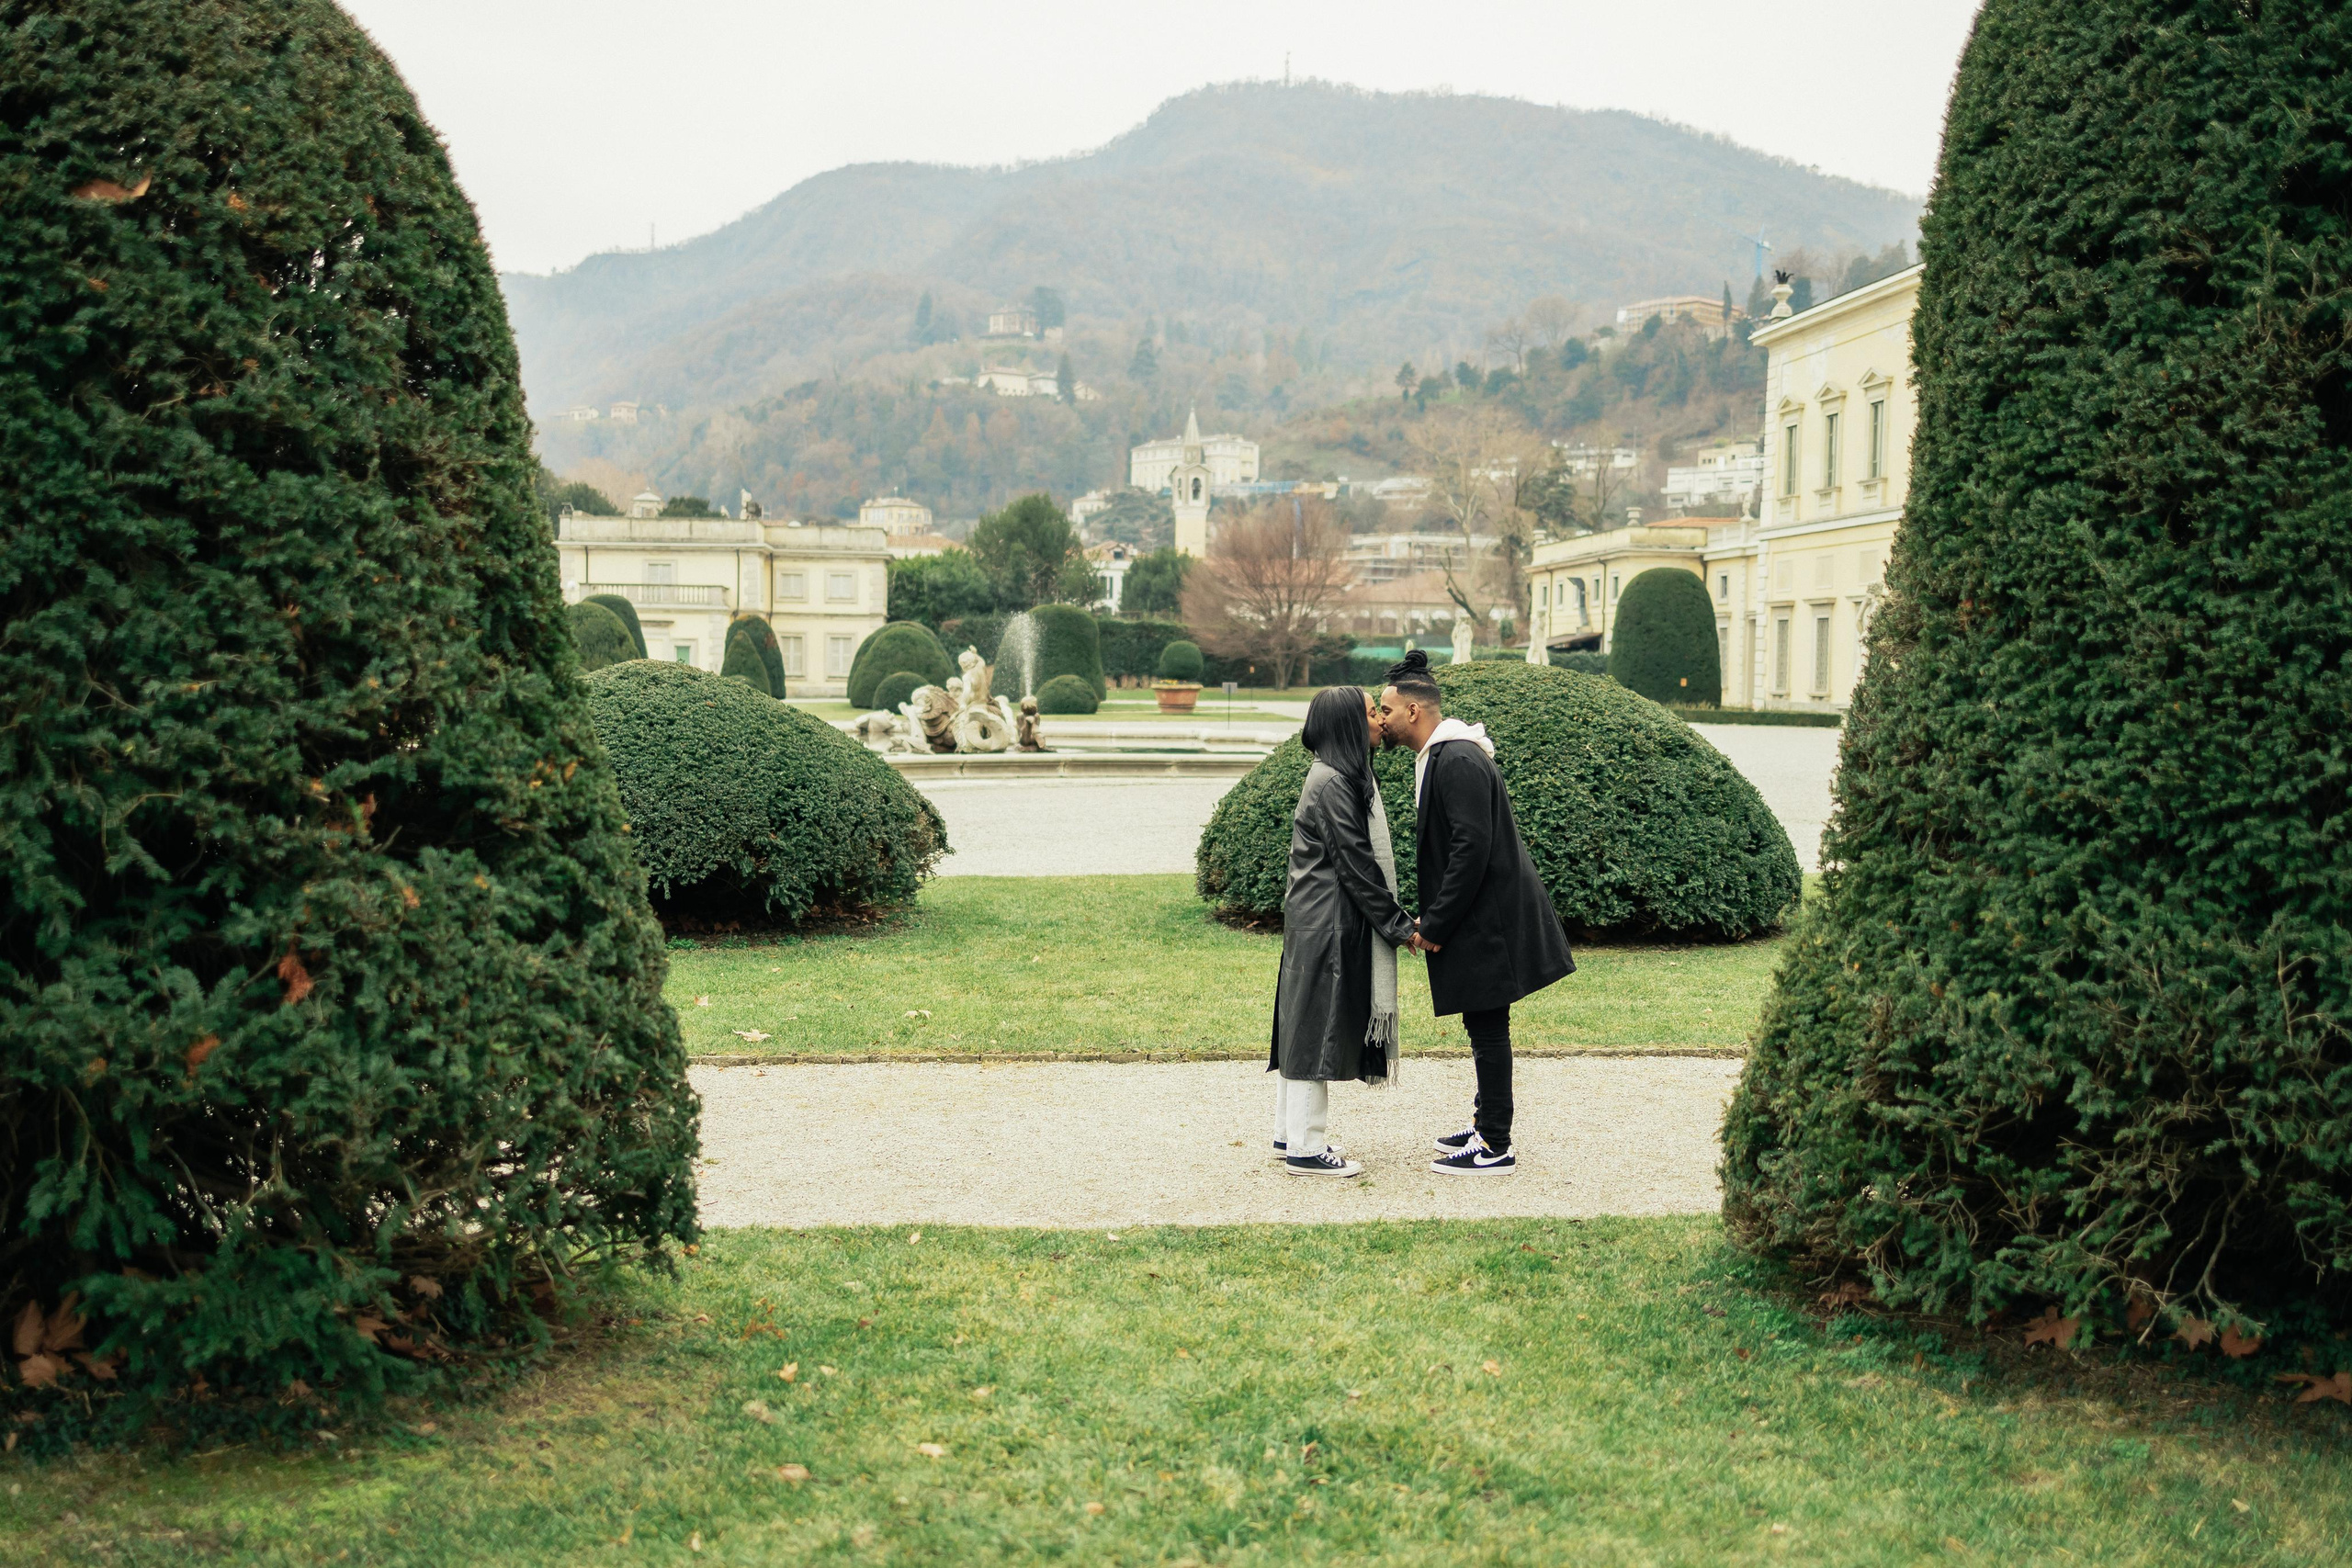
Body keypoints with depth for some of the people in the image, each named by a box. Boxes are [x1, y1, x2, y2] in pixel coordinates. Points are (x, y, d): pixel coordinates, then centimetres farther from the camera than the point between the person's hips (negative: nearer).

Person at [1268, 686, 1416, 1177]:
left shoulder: (1338, 776, 14)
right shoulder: (1332, 783, -18)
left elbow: (1362, 856, 18)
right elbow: (1356, 864, -19)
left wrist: (1396, 918, 16)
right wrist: (1400, 926, -15)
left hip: (1315, 922, 10)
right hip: (1327, 927, -10)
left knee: (1306, 1026, 14)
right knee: (1317, 1027, -4)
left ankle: (1291, 1133, 23)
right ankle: (1305, 1149, 3)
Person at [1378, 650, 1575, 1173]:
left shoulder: (1458, 761, -20)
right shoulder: (1442, 756, 14)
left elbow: (1472, 850, -25)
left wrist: (1435, 925, -19)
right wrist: (1433, 918, 15)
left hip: (1488, 919, -10)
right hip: (1477, 918, 10)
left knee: (1488, 1030, -3)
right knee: (1484, 1029, 17)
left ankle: (1495, 1148, 3)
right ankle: (1486, 1124, 28)